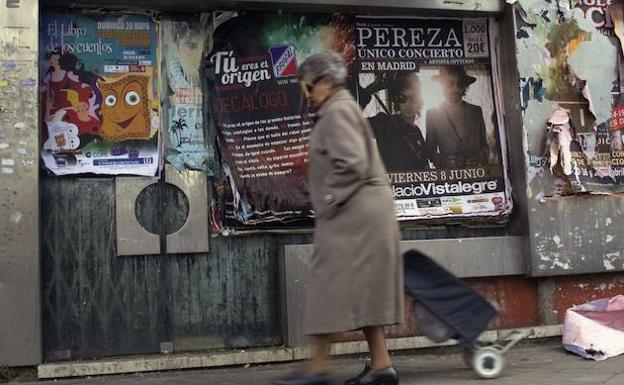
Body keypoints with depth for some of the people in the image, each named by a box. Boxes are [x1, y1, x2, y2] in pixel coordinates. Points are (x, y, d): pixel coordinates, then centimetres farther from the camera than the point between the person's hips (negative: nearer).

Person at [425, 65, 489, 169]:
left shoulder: (476, 111, 14)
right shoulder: (432, 114, 8)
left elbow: (484, 144, 18)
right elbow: (430, 149, 9)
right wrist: (443, 163, -6)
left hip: (476, 170, 1)